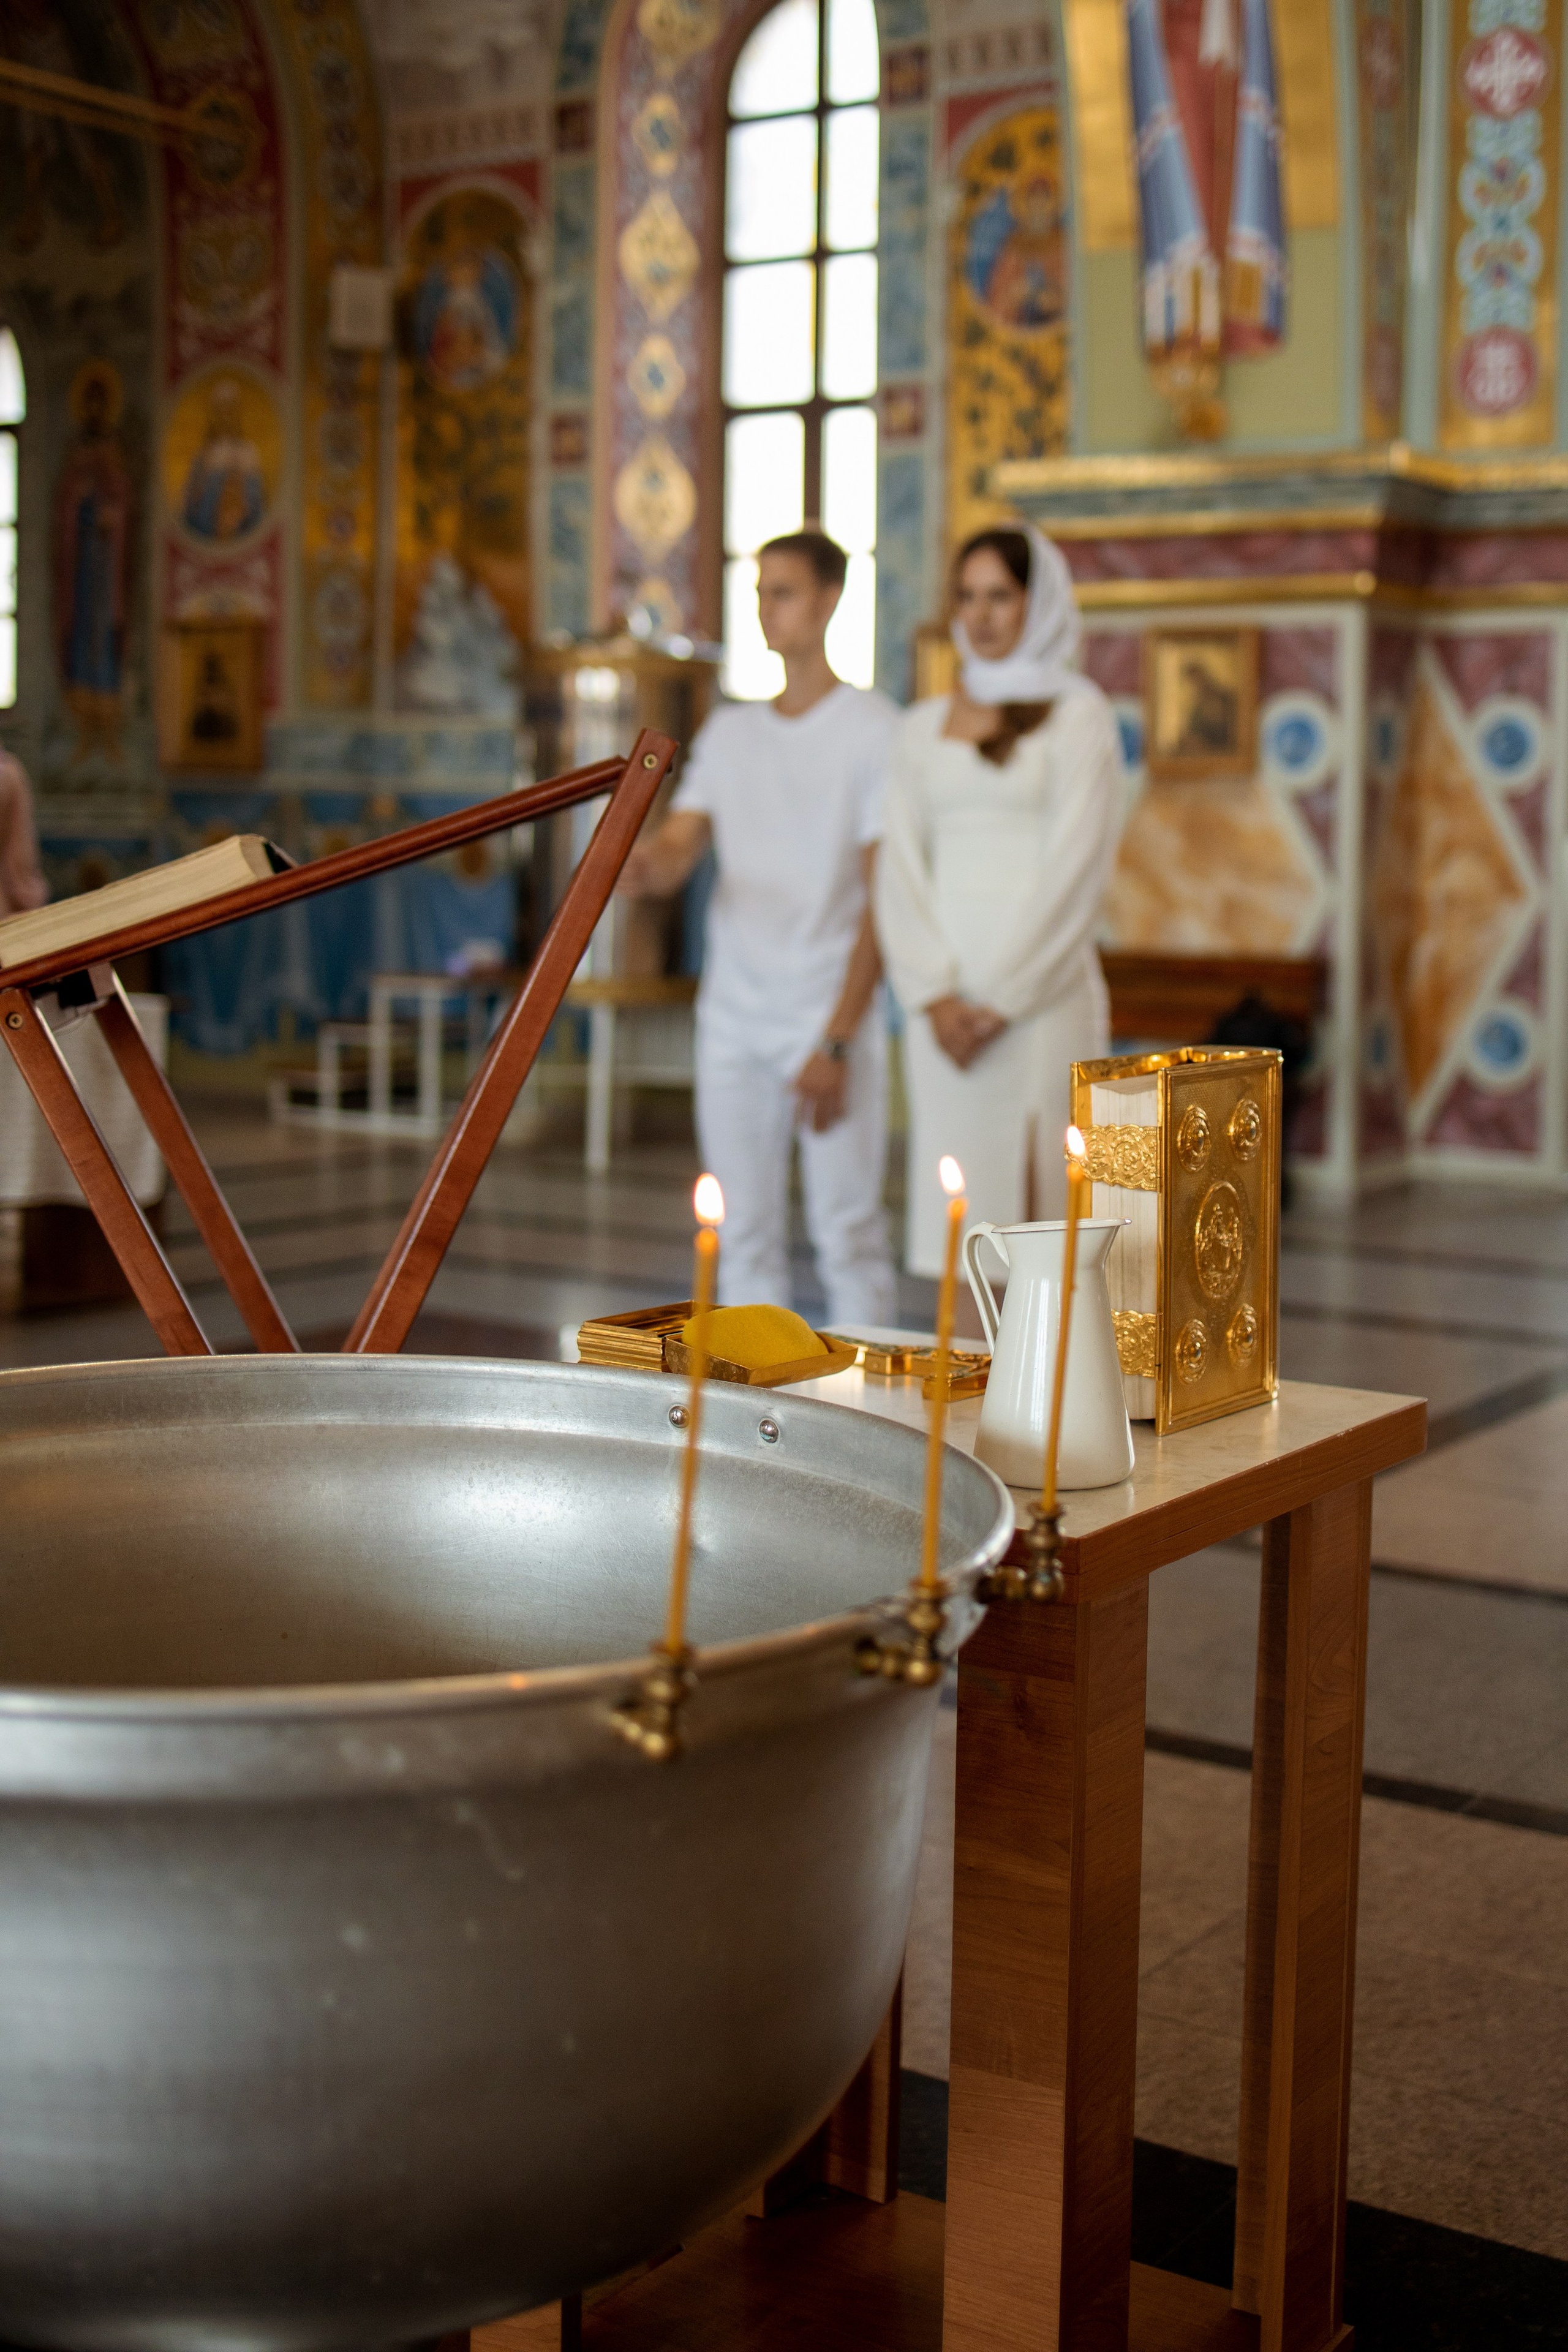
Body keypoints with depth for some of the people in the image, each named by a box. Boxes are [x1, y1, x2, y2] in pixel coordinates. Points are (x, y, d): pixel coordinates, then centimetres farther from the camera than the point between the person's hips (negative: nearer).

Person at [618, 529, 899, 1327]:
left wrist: (837, 1041, -15)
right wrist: (643, 865, -20)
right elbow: (677, 847, 6)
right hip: (733, 1013, 5)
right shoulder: (728, 730, 14)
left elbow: (884, 899, -7)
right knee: (745, 1233, 6)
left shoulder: (873, 729, -2)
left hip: (828, 1014, -5)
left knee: (845, 1228, -5)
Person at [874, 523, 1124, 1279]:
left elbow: (1075, 867, -6)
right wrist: (935, 994, -5)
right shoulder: (926, 725, 15)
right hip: (942, 997, 4)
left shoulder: (1077, 713, 2)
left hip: (1039, 992, -4)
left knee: (1033, 1183, -7)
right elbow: (900, 864, 8)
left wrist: (1000, 1000, -11)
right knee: (954, 1207, 3)